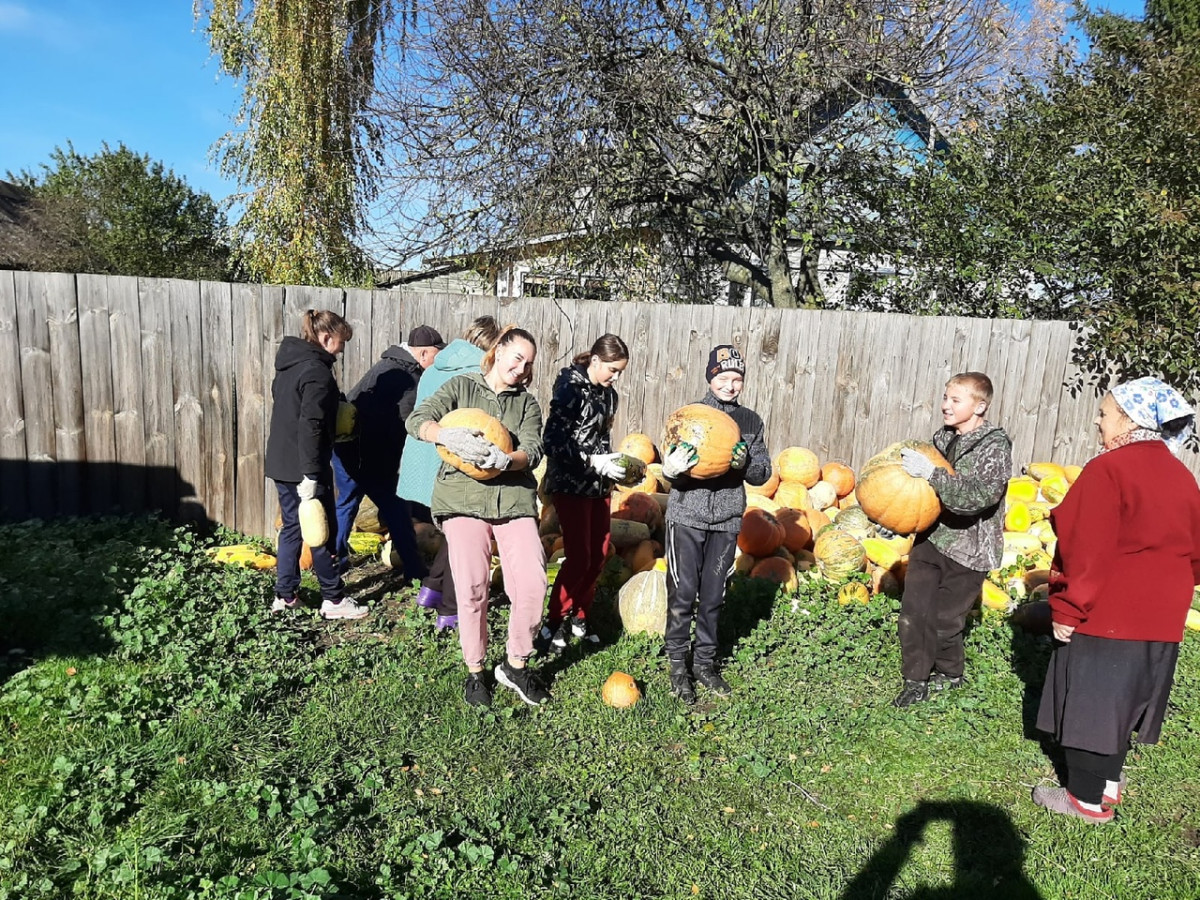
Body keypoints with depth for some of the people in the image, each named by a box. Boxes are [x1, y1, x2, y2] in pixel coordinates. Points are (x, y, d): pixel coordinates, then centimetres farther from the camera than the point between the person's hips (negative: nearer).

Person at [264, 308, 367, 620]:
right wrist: (311, 475, -24)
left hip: (280, 463, 9)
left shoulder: (288, 364, 12)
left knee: (291, 526, 16)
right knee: (321, 531, 1)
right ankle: (333, 600, 11)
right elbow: (310, 425, -23)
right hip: (303, 466, -9)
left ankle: (284, 595, 22)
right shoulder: (317, 371, -17)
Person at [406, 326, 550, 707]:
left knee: (532, 583, -7)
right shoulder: (462, 386, 8)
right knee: (472, 589, -2)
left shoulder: (527, 402, 14)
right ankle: (474, 672, 18)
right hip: (464, 499, -2)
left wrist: (504, 459, -24)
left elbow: (533, 451, -2)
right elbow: (417, 420, -5)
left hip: (514, 499, 2)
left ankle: (515, 665, 14)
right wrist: (449, 436, -27)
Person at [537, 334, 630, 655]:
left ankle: (578, 618, 25)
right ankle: (553, 626, 8)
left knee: (598, 555, 10)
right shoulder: (570, 388, -14)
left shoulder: (608, 394, 9)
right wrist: (595, 463, -19)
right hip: (570, 483, -8)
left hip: (598, 484, 8)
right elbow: (554, 442, -18)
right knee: (579, 557, -7)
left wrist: (615, 463, 2)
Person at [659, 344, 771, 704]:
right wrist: (673, 469, -31)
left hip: (727, 521, 3)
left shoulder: (751, 421, 5)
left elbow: (763, 473, 6)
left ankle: (704, 662, 26)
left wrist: (746, 464, -16)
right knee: (682, 594, 1)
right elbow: (670, 465, -8)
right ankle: (678, 663, 18)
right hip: (687, 517, -2)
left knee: (713, 596, 11)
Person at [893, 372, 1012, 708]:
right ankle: (915, 679, 14)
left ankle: (950, 674, 32)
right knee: (914, 609, -1)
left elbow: (982, 495, -29)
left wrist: (931, 472, -34)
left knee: (944, 619, 5)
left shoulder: (995, 445, -14)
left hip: (968, 549, -5)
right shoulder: (942, 437, 4)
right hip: (931, 536, 5)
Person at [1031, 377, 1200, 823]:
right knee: (1122, 699, 20)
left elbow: (1087, 553, -20)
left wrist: (1066, 610, -13)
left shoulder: (1108, 470, -18)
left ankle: (1087, 799, 16)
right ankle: (1108, 783, 33)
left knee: (1088, 701, 5)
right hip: (1161, 620, 8)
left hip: (1105, 616, -8)